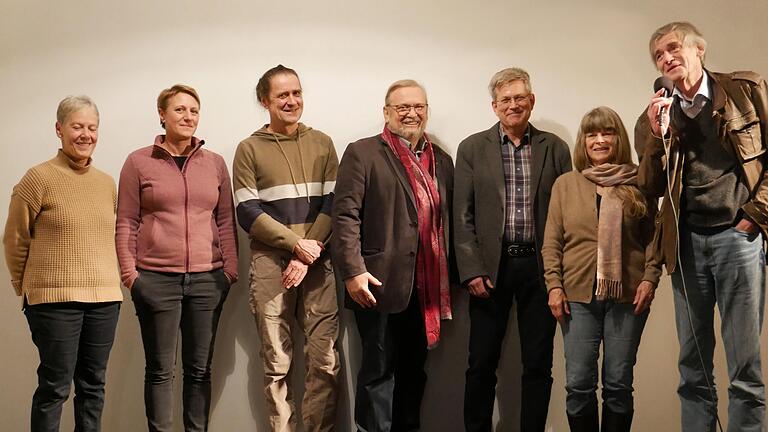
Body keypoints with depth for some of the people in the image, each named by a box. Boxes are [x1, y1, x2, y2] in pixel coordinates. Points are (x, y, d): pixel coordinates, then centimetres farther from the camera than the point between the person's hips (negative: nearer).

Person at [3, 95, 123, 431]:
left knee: (94, 384, 11)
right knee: (55, 386, 0)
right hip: (55, 299, -5)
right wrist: (27, 287, 8)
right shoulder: (39, 178, -5)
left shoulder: (107, 183, 10)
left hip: (104, 298, 5)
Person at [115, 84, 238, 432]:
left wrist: (230, 269, 4)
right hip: (156, 279, -2)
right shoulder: (139, 162, 2)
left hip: (207, 279, 2)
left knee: (199, 368, 7)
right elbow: (126, 223, 1)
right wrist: (129, 273, -5)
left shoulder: (215, 163, 9)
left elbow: (226, 221, 10)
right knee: (160, 370, 3)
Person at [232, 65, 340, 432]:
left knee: (326, 360, -3)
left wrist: (308, 254, -9)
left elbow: (333, 204, 3)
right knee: (276, 363, 3)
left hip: (317, 261, 1)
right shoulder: (250, 148, 5)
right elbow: (248, 213, -2)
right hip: (270, 263, -1)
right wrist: (297, 243, -11)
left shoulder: (321, 143, 11)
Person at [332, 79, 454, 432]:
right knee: (379, 369, 2)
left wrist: (449, 280, 11)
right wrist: (353, 271, -18)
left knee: (414, 369, 15)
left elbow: (447, 221, 16)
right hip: (380, 284, -5)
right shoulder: (362, 153, -3)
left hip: (427, 287, 6)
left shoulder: (441, 160, 14)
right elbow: (346, 216, -10)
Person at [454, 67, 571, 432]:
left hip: (539, 266, 1)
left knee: (538, 365, 7)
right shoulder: (472, 149, 4)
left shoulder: (555, 148, 7)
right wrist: (472, 271, -7)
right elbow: (463, 216, 1)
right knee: (481, 365, 4)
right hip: (491, 266, -1)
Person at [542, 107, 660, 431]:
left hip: (628, 295, -1)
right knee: (578, 384, 1)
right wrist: (554, 285, -3)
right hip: (578, 295, 1)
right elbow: (552, 241, 6)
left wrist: (650, 278, -6)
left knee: (618, 384, 5)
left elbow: (653, 235, 5)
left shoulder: (638, 183, 5)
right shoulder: (565, 184, 8)